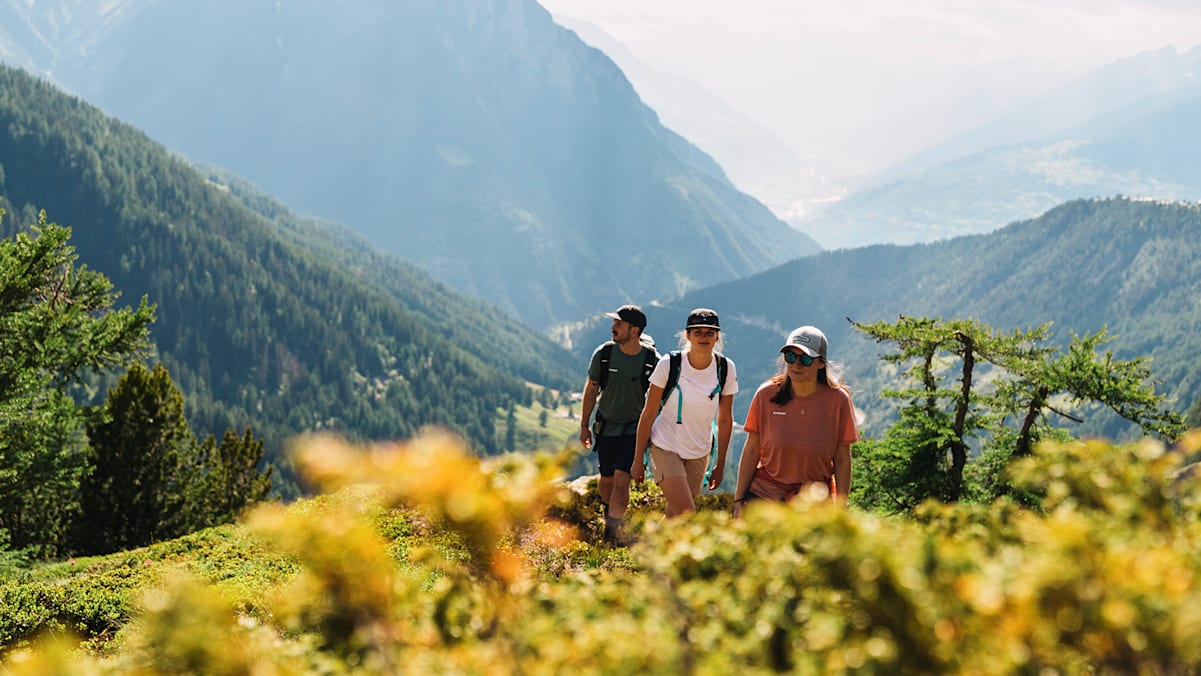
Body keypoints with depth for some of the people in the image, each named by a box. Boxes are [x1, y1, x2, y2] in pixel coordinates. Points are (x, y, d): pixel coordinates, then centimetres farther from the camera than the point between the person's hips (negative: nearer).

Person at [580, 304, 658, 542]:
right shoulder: (604, 354, -10)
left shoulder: (652, 360, -14)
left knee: (621, 481, -14)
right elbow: (591, 389, 3)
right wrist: (584, 425, 7)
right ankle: (610, 513, 44)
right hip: (606, 427, 3)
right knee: (607, 480, 13)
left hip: (634, 429, -2)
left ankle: (611, 533, -4)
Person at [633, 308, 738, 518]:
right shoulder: (669, 365, -16)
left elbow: (725, 420, 2)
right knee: (687, 516, -17)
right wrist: (638, 459, -5)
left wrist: (720, 465, 6)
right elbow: (648, 414, -8)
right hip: (665, 447, -4)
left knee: (674, 516, 10)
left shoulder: (725, 369, -8)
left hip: (699, 453, 4)